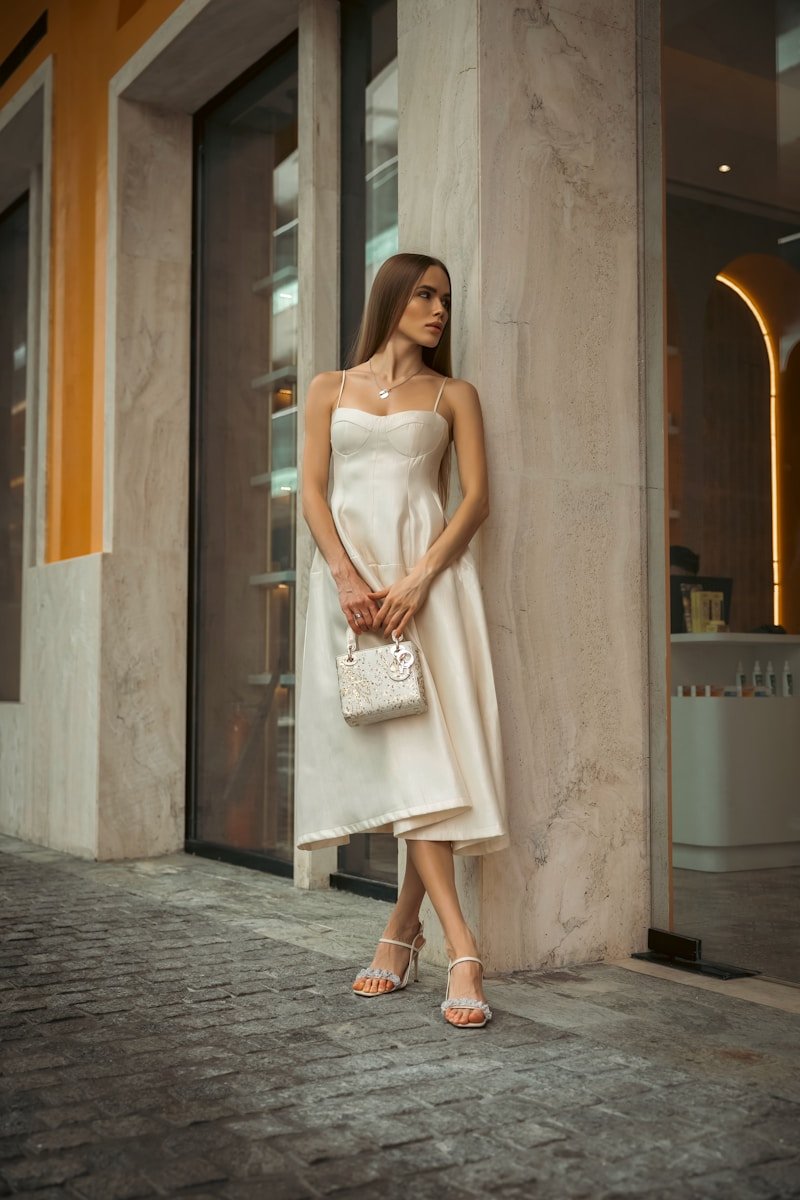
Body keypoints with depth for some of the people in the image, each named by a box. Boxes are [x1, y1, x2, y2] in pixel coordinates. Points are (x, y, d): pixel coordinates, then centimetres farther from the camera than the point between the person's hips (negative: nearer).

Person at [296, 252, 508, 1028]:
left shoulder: (453, 395, 14)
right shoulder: (331, 389, 16)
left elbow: (476, 498, 3)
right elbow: (313, 492, 6)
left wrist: (418, 580, -12)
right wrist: (347, 577, -11)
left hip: (426, 571, 0)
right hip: (350, 573, 0)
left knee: (424, 741, -11)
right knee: (387, 749, -8)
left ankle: (403, 927, 0)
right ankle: (461, 949, -6)